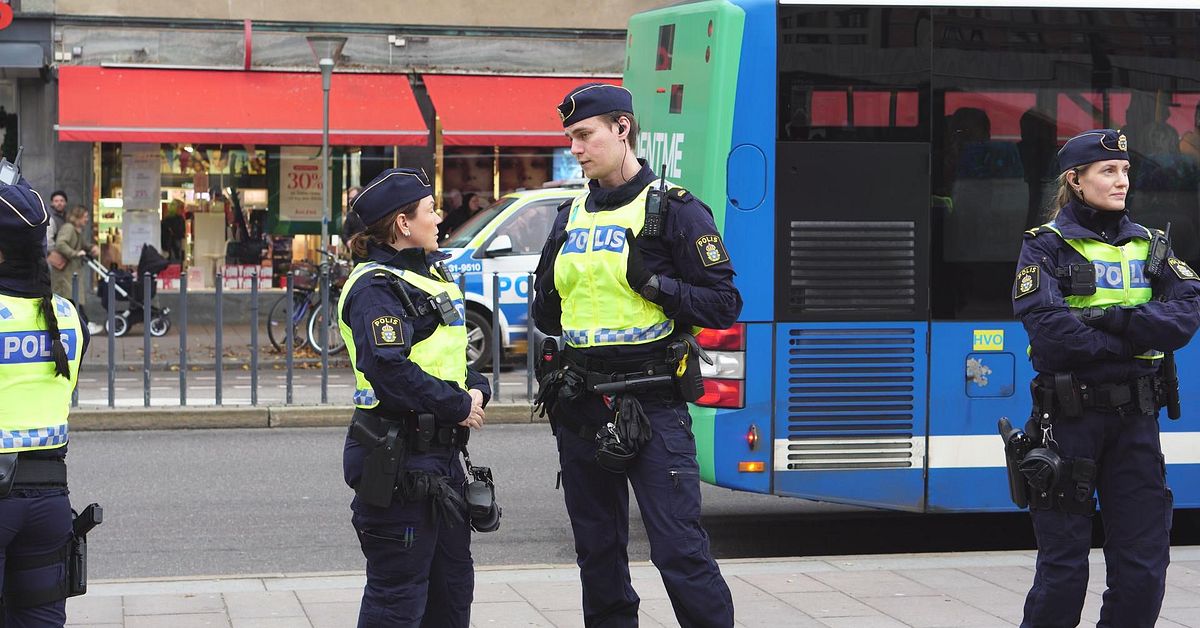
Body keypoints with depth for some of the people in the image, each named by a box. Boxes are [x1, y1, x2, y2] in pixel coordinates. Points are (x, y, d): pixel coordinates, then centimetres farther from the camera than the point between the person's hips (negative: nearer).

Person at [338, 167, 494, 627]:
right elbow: (389, 369, -27)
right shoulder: (377, 287, -16)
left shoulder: (431, 274, 15)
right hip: (398, 458, -10)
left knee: (453, 581, 18)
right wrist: (457, 408, -19)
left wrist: (477, 391, 0)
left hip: (441, 451, 10)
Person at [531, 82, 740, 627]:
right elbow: (546, 311, 25)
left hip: (650, 407, -6)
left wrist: (654, 284, -20)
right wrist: (550, 306, 5)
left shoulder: (674, 210, -5)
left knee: (679, 550, -10)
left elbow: (724, 304, -9)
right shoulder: (571, 216, 14)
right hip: (579, 405, 6)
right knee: (597, 552, 13)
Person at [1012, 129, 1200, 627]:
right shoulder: (1047, 246, -1)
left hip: (1135, 418, 4)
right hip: (1070, 415, -4)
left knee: (1143, 570, 4)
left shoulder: (1148, 244, 11)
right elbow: (1050, 333, -15)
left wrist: (1114, 319, -17)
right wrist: (1136, 340, -10)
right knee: (1064, 569, 2)